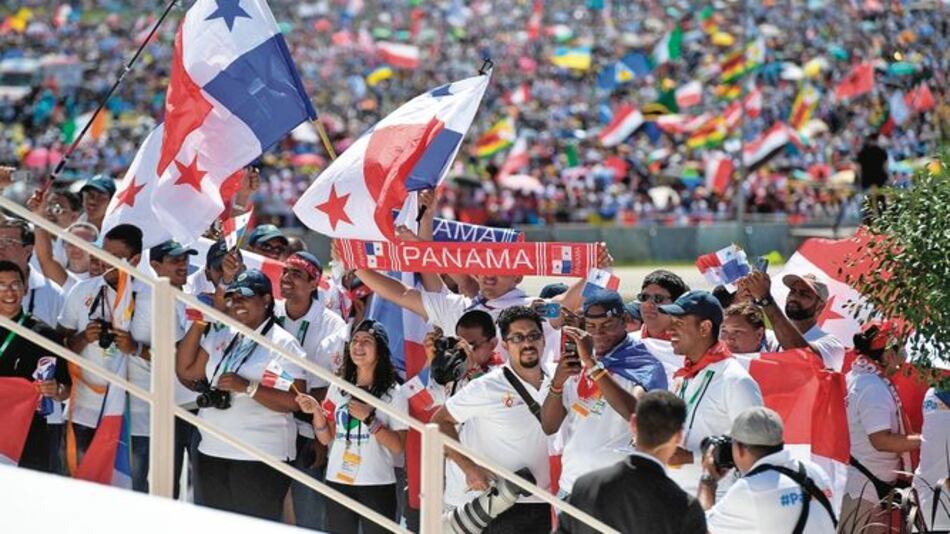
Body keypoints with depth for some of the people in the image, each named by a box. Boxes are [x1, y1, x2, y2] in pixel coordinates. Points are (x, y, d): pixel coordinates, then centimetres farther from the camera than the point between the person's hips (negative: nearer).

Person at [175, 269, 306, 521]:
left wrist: (247, 387, -24)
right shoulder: (220, 336, 13)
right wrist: (197, 326, 1)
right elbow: (185, 371, 8)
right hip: (212, 452, 7)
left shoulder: (282, 343, -8)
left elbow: (294, 401, -16)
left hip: (261, 459, -7)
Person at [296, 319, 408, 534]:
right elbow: (326, 439, 11)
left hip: (377, 484, -4)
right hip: (338, 481, 4)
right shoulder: (338, 388, 9)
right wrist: (316, 412, -6)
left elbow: (398, 446, -8)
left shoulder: (393, 393, -3)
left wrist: (369, 419, -18)